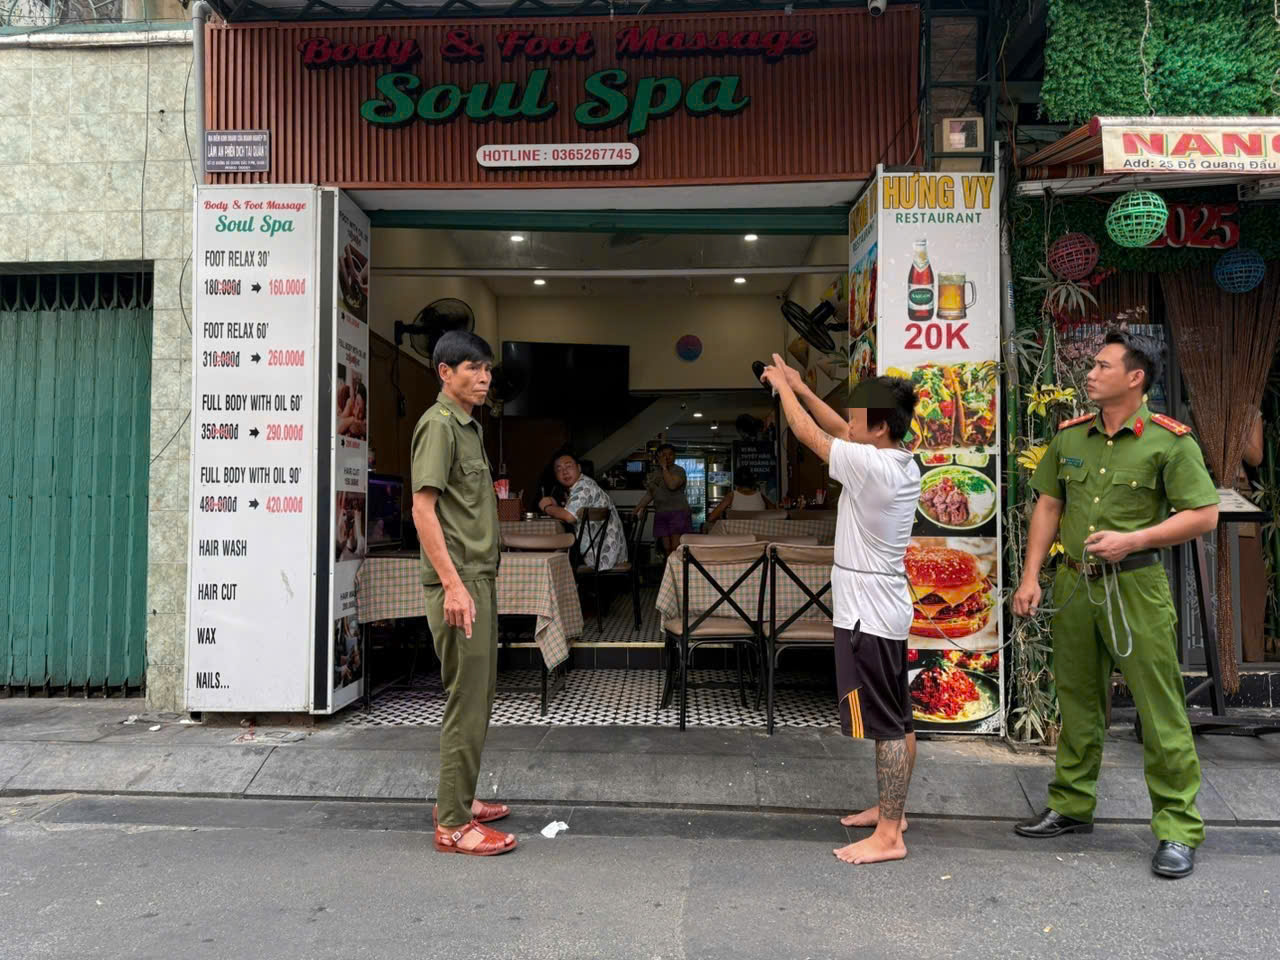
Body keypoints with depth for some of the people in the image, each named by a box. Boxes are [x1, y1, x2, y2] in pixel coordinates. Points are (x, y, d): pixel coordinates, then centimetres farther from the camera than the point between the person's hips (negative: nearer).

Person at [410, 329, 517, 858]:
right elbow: (423, 509, -18)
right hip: (458, 582, -9)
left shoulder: (469, 426, 16)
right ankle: (453, 824, 5)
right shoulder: (438, 424, -11)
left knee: (476, 697, 16)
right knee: (466, 703, -5)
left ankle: (457, 799, 28)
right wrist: (452, 584, -23)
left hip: (479, 578, 10)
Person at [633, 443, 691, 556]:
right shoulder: (655, 474, 17)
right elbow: (649, 494, 19)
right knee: (667, 548, 0)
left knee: (676, 549, -15)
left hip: (678, 512, -6)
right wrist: (637, 509, 11)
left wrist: (664, 467, -13)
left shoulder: (679, 470, -2)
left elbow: (672, 485, -21)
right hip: (661, 514, 6)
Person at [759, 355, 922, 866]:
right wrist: (801, 387, 17)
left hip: (867, 613, -10)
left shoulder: (870, 465, -21)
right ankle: (891, 810, 32)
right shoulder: (903, 463, 6)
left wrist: (782, 387, 6)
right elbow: (838, 430, 17)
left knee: (886, 725, -3)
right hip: (886, 608, 10)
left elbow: (809, 433, -10)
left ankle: (889, 836, 5)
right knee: (898, 720, 17)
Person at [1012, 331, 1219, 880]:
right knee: (1078, 704, 15)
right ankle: (1071, 807, 29)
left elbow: (1204, 515, -7)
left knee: (1160, 710, 0)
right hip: (1073, 585, 5)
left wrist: (1132, 540, -17)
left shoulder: (1169, 440, -6)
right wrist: (1031, 578, 5)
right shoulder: (1069, 436, 8)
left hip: (1135, 587, -5)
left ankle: (1178, 829, 14)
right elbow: (1048, 507, 11)